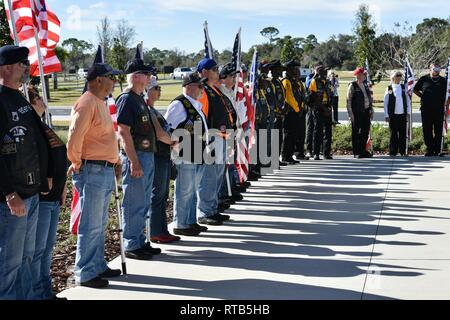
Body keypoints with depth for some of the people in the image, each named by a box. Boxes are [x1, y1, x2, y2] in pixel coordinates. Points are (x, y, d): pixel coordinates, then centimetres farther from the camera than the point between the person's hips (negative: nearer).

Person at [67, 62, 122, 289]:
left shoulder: (100, 103, 16)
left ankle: (98, 266, 28)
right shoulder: (86, 104, -16)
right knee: (91, 225, -3)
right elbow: (74, 139, -22)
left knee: (100, 224, 17)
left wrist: (115, 161, 18)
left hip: (106, 171, 10)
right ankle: (85, 274, 5)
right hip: (93, 171, -10)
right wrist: (78, 164, -10)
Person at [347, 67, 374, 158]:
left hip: (366, 111, 6)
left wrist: (371, 109, 14)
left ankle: (363, 150, 22)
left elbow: (369, 97, 19)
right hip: (357, 113, -6)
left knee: (365, 132, 11)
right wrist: (350, 114, -13)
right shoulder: (352, 86, -8)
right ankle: (356, 152, 9)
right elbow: (348, 101, -9)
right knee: (356, 133, 2)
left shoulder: (365, 84, 11)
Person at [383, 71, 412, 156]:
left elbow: (408, 100, 14)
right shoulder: (389, 88, 1)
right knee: (393, 133, 0)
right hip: (393, 114, -2)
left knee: (403, 133, 4)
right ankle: (393, 152, 6)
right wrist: (386, 115, -2)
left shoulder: (403, 87, 9)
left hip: (403, 114, 2)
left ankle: (403, 151, 12)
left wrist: (408, 112, 7)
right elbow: (386, 102, 2)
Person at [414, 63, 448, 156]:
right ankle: (430, 150, 7)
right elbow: (415, 90, 20)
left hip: (439, 109, 0)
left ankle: (437, 150, 4)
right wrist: (422, 96, 7)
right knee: (427, 130, 1)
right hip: (426, 109, 0)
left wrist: (445, 105, 3)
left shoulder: (443, 81, 11)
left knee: (438, 131, -1)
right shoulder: (424, 79, 9)